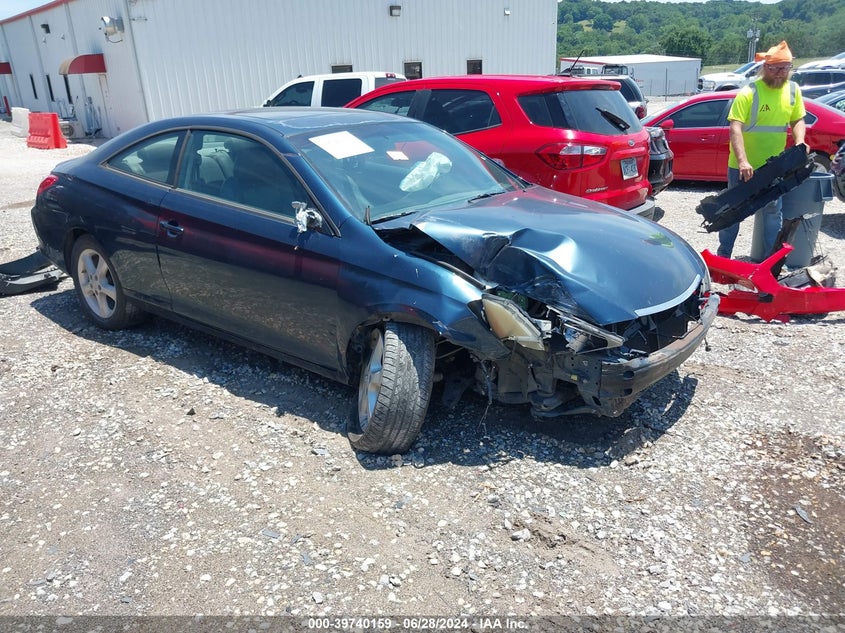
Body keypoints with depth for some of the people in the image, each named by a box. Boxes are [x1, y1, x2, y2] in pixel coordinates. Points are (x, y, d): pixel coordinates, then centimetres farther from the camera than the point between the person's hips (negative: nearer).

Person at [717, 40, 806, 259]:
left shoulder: (793, 90, 2)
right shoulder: (749, 93, -16)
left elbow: (798, 119, 14)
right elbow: (735, 128, -23)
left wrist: (799, 141, -8)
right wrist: (743, 161, -34)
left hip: (774, 166, 5)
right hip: (743, 166, -4)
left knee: (773, 212, 9)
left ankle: (771, 259, 19)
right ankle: (723, 255, 20)